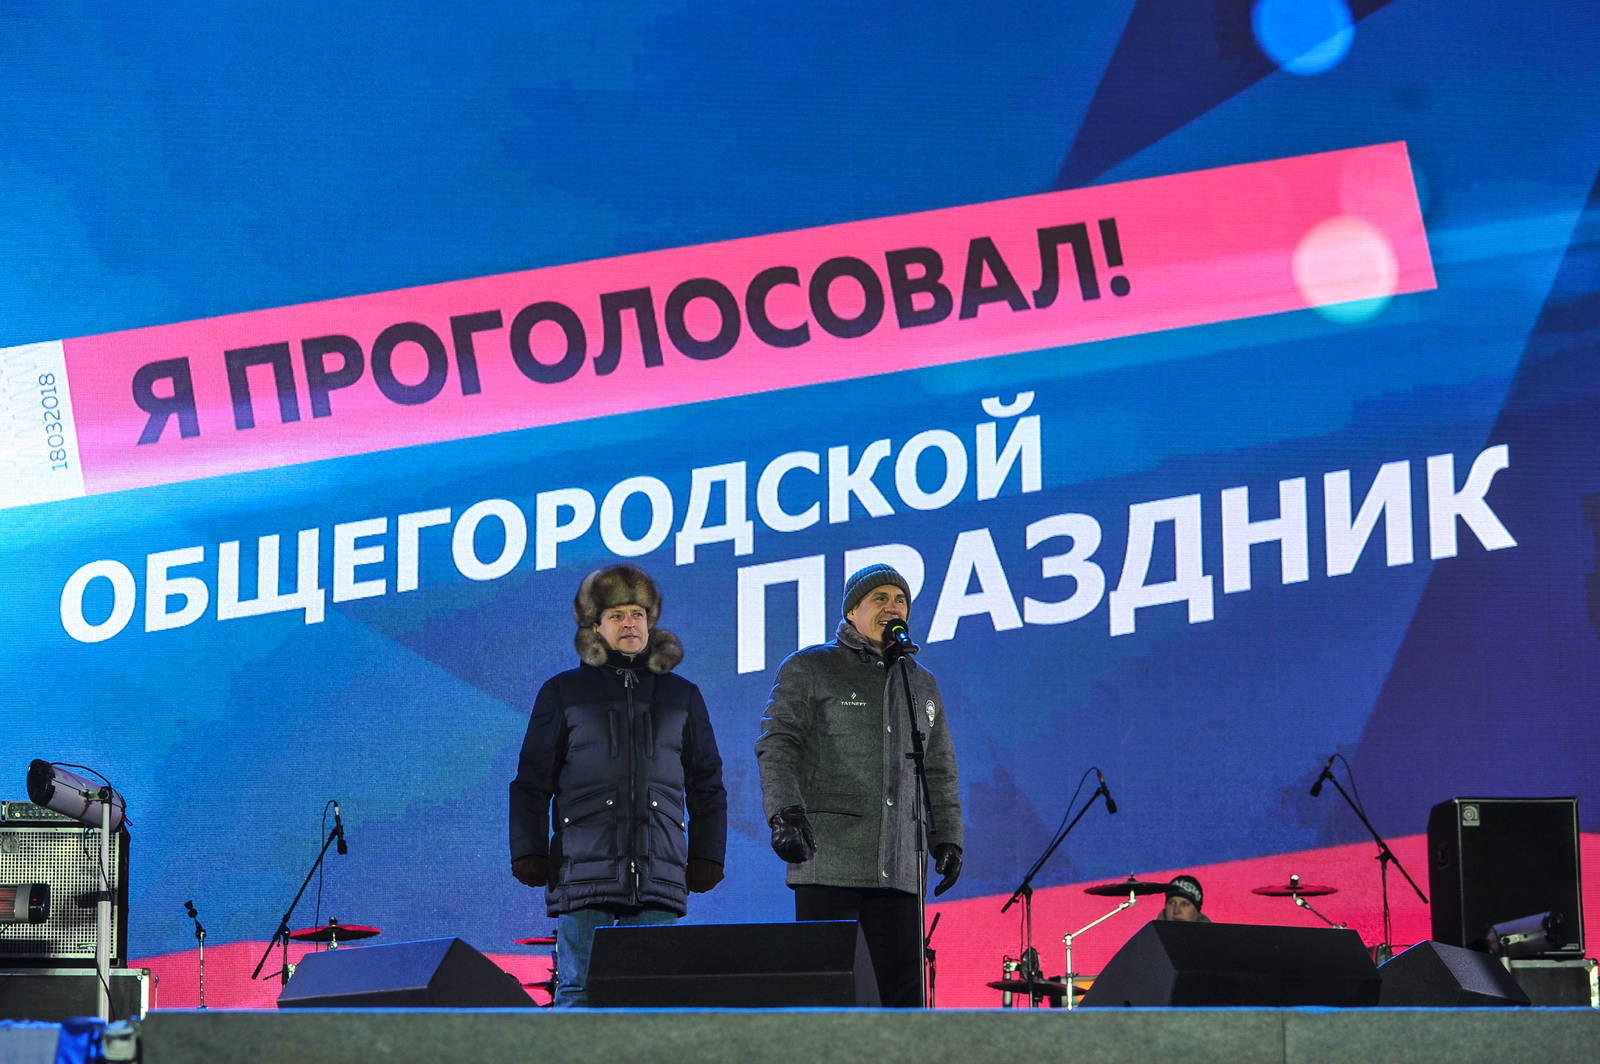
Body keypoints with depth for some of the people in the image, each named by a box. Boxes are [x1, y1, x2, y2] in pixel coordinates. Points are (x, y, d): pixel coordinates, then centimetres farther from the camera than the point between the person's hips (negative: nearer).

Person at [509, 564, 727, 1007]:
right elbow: (532, 783, 11)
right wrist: (529, 855, 2)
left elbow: (707, 785, 21)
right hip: (584, 868, -2)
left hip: (658, 878, 2)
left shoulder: (682, 696, 18)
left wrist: (707, 858, 12)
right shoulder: (563, 692, 13)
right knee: (578, 992, -7)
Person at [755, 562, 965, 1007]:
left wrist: (947, 838, 14)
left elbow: (940, 771, 25)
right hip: (828, 860, -5)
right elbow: (777, 745, -3)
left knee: (904, 986, 0)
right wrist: (784, 812, -18)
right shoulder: (808, 669, 6)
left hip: (899, 868, 5)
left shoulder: (923, 685, 22)